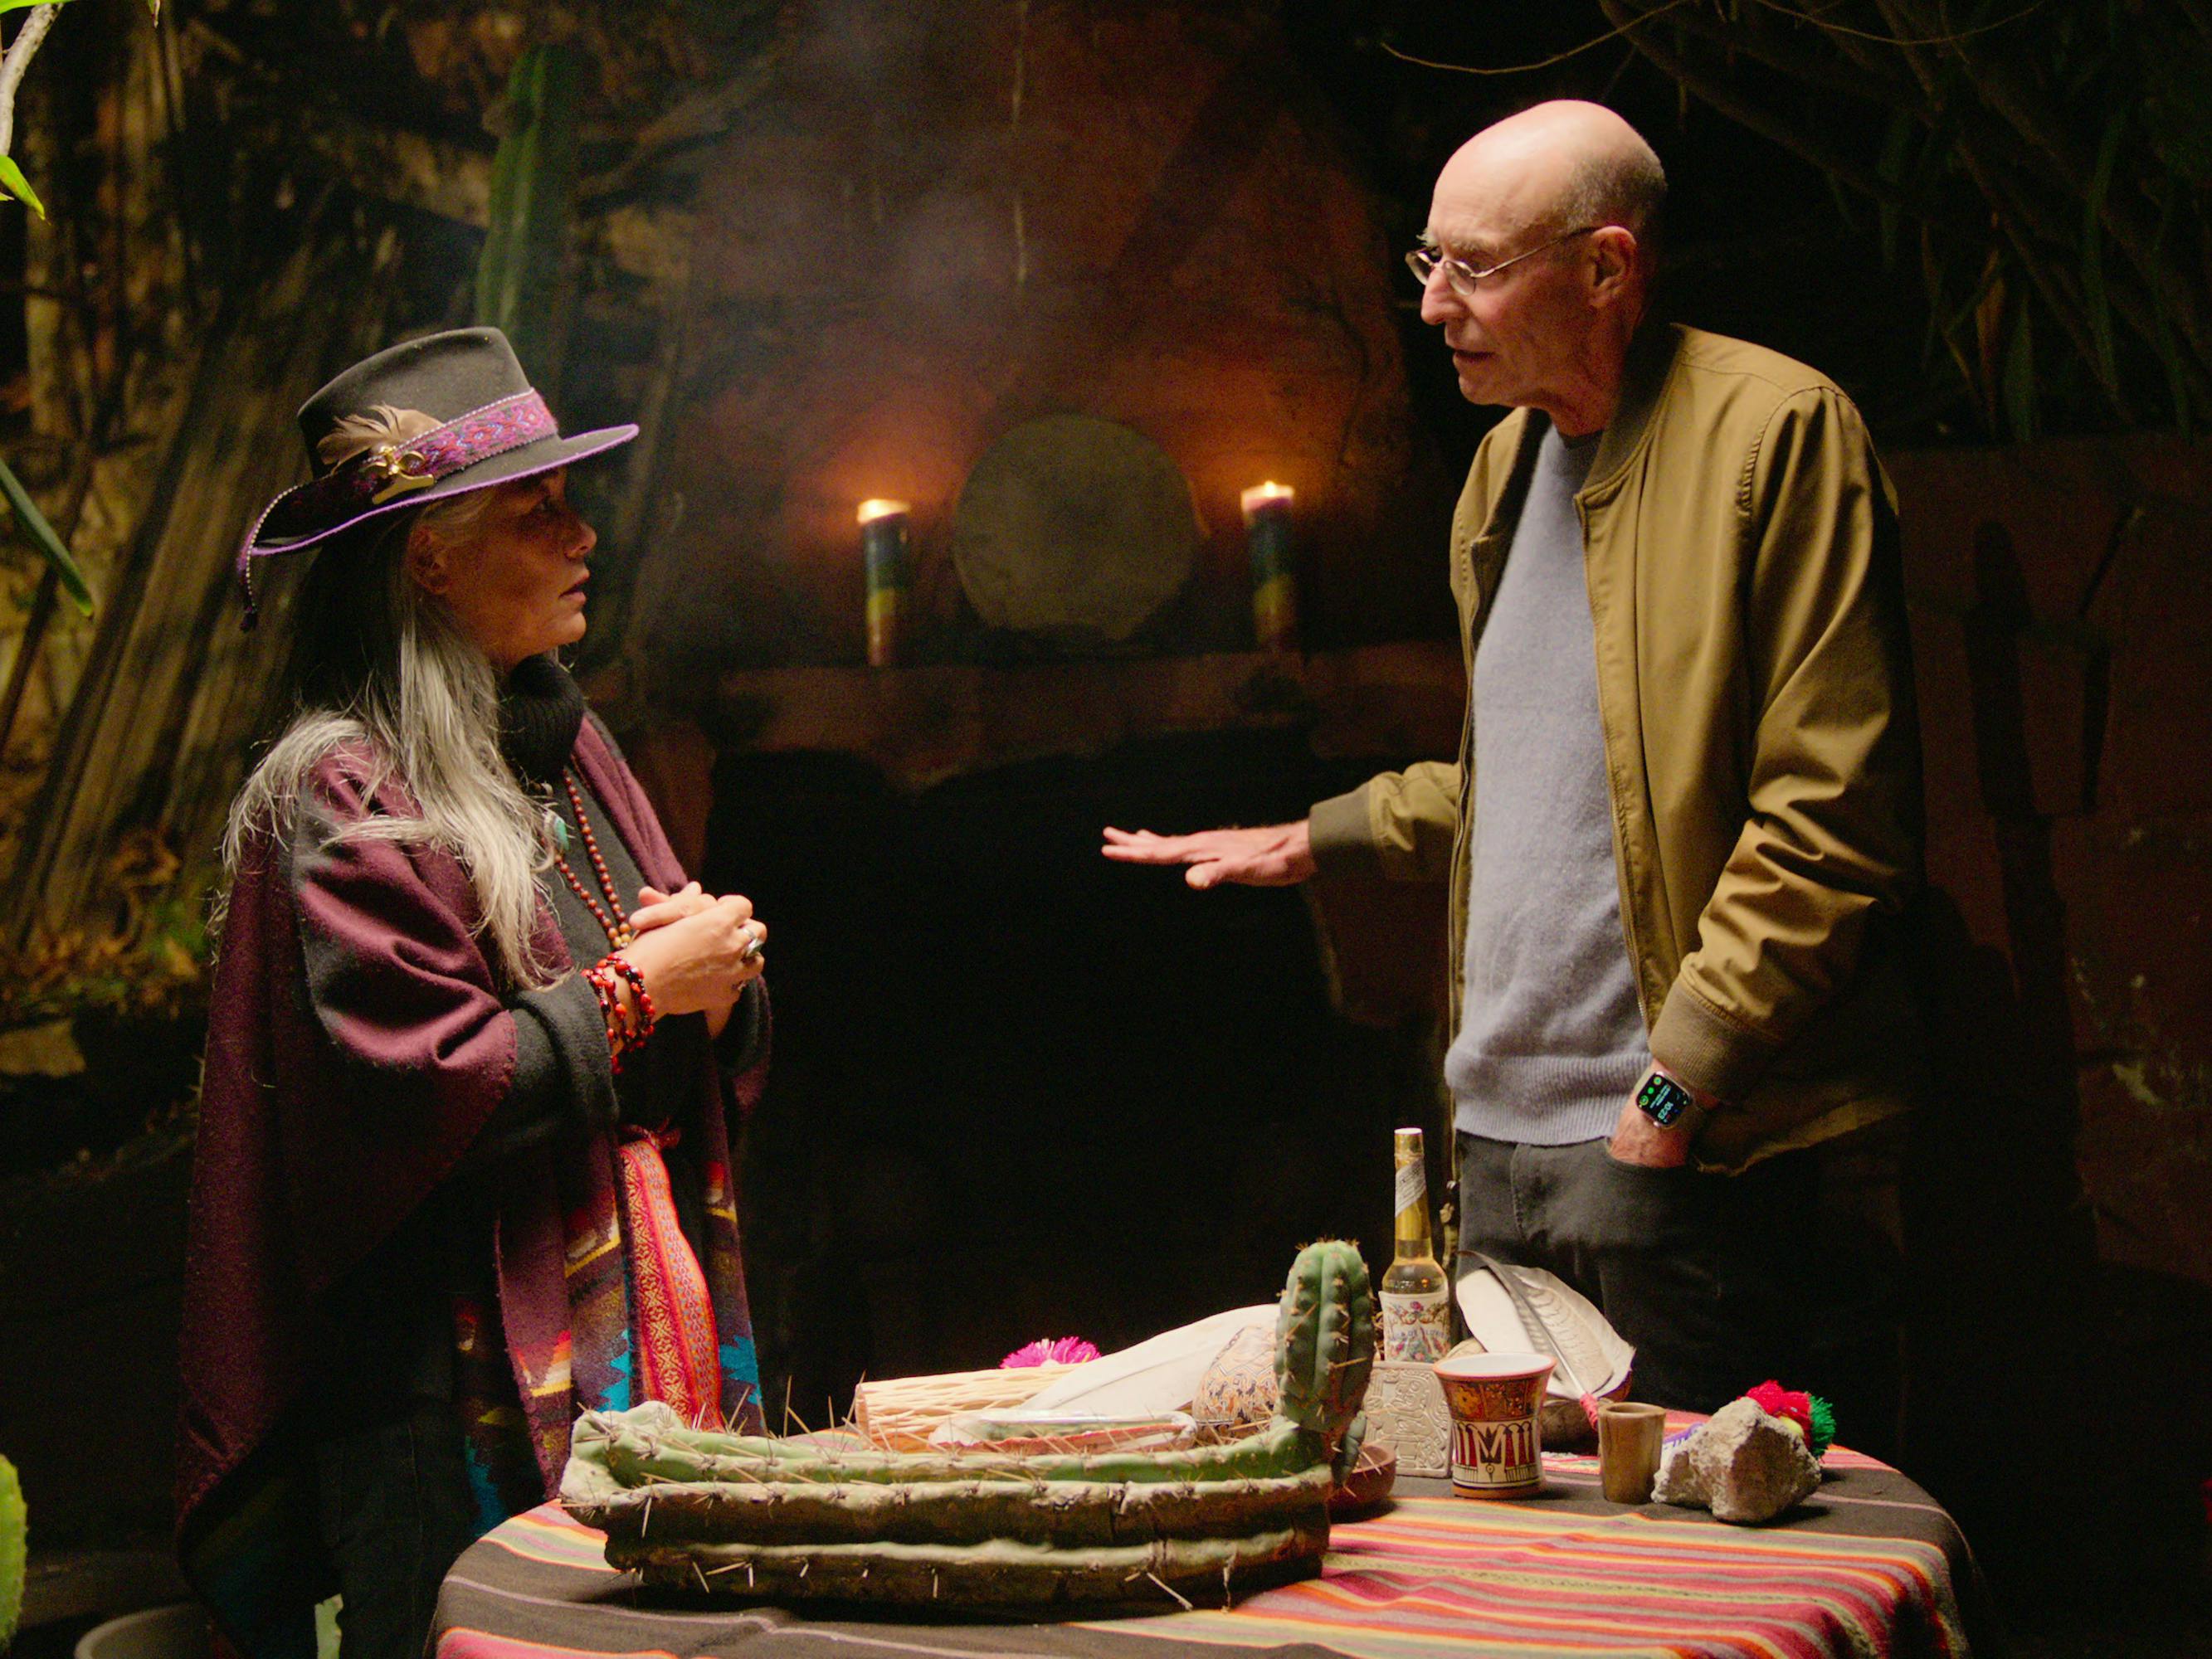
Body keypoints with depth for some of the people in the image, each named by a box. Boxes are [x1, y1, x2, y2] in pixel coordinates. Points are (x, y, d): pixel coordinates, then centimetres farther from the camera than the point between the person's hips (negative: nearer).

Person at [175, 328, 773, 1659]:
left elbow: (724, 1059, 20)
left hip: (650, 1337, 7)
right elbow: (416, 1091, -19)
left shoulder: (568, 749, 16)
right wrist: (633, 993, -11)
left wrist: (716, 973, -2)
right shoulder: (341, 799, -10)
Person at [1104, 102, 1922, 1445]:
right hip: (1505, 1140, 8)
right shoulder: (1506, 462, 18)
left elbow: (1832, 820, -14)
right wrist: (1317, 839, 24)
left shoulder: (1776, 429, -9)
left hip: (1708, 1153, -8)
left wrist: (1676, 1077, -17)